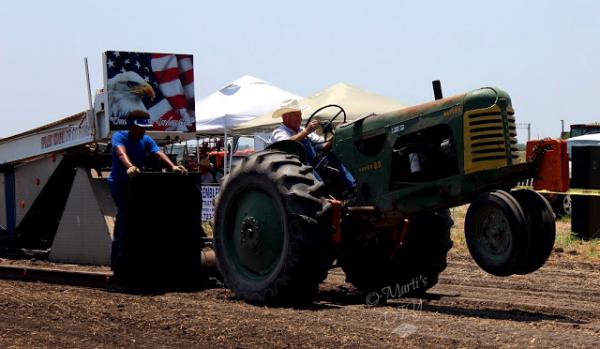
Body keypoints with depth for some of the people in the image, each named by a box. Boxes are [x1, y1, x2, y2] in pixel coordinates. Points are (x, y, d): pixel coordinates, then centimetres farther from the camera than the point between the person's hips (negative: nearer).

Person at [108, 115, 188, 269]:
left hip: (134, 183, 6)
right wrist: (130, 167, -58)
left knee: (122, 219, 18)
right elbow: (121, 153, -37)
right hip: (118, 183, -6)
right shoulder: (119, 137, -16)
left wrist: (172, 166, -37)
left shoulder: (146, 140, -2)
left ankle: (116, 259, 31)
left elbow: (159, 153, -17)